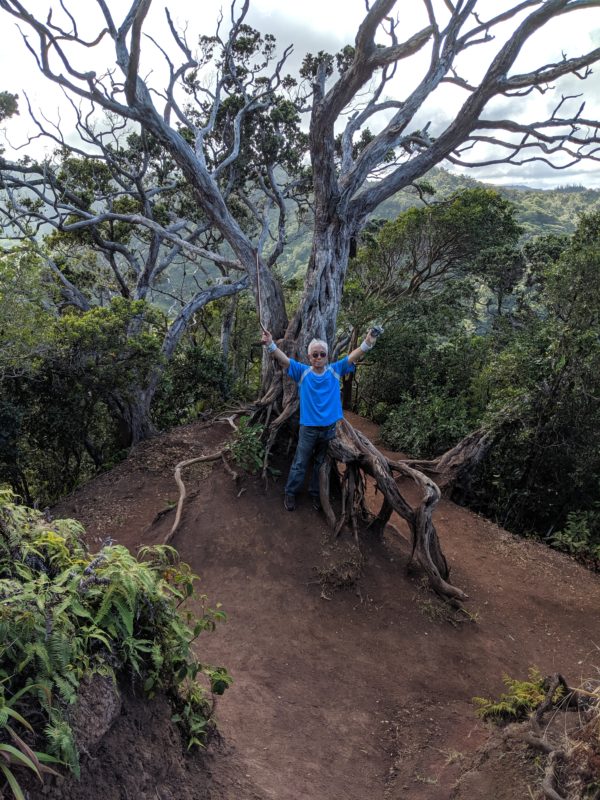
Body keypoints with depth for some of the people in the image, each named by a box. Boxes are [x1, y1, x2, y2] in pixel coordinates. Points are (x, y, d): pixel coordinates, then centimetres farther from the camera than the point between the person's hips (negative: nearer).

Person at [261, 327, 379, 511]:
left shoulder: (335, 370, -3)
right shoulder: (303, 372, -8)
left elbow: (353, 356, -12)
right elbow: (284, 359, -20)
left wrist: (367, 343, -31)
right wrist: (271, 345, -38)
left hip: (329, 428, 2)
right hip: (308, 428, -2)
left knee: (321, 464, 18)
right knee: (300, 464, 10)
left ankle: (315, 493, 35)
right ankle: (290, 493, 26)